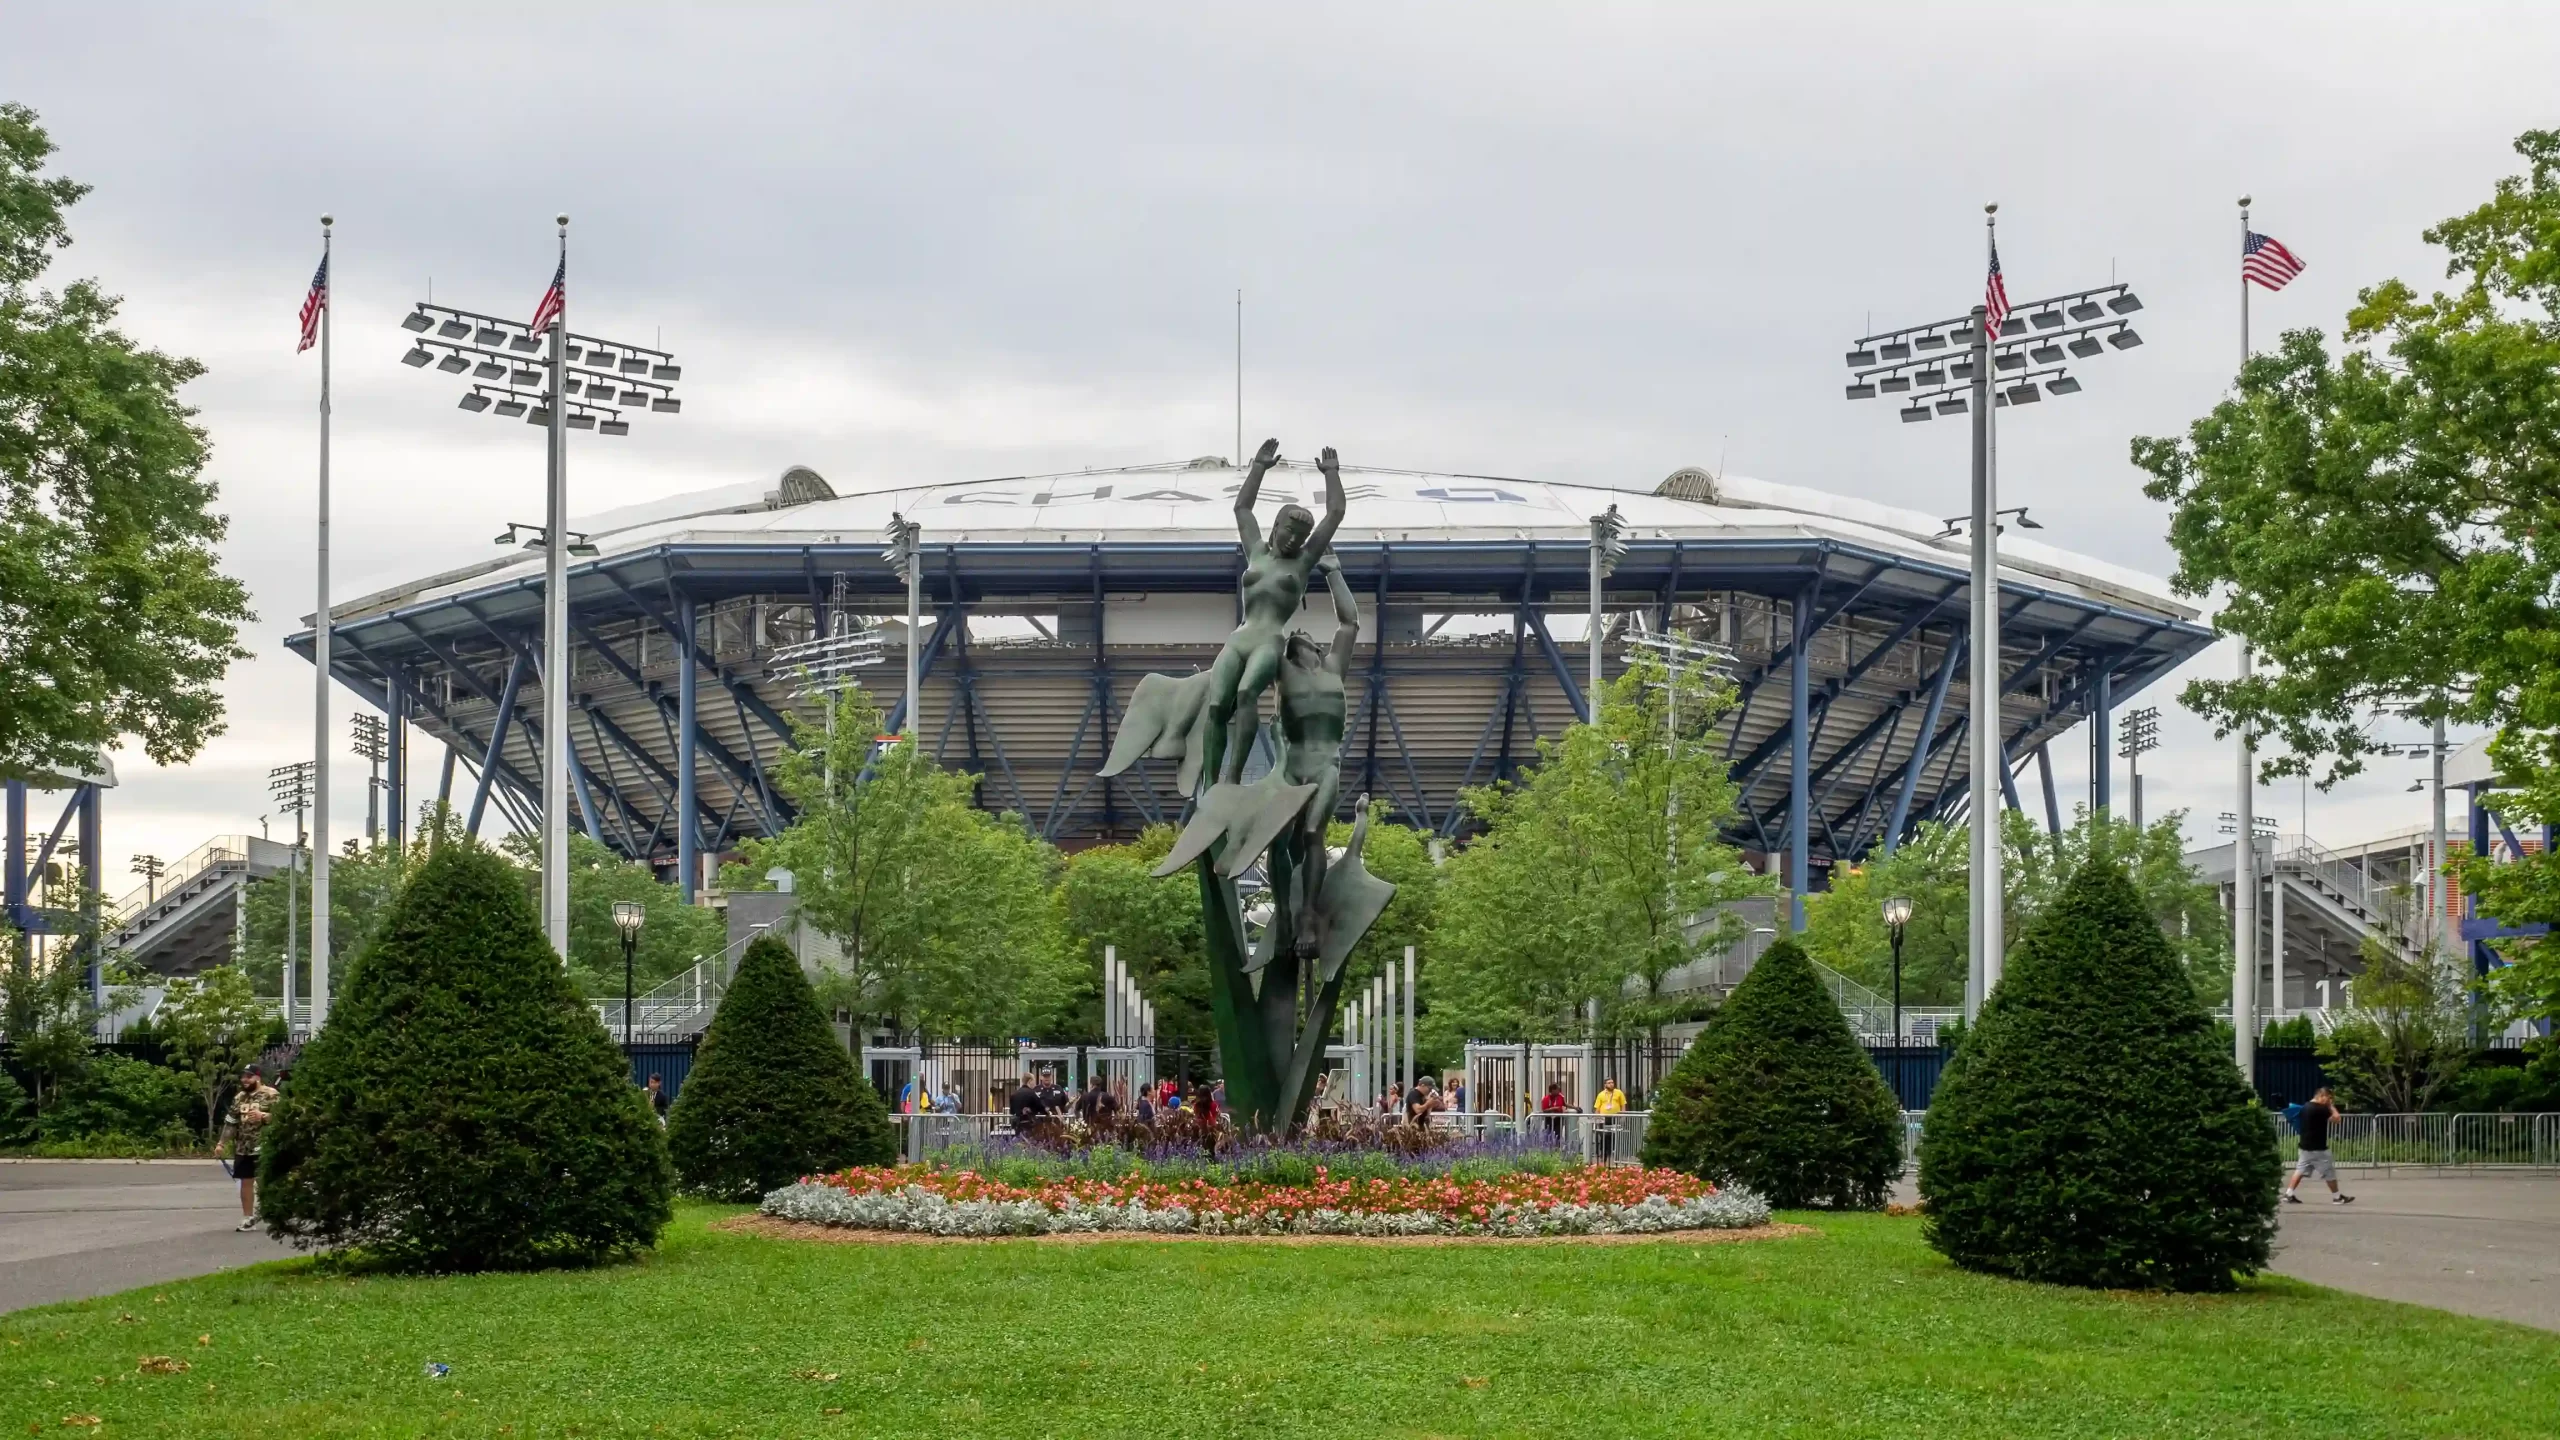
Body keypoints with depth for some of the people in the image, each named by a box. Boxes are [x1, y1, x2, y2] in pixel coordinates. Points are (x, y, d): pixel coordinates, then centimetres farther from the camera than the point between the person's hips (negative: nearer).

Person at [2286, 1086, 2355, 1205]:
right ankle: (2337, 1197, 15)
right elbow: (2336, 1117, -17)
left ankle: (2289, 1195, 2)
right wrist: (2331, 1105, -3)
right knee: (2330, 1172, 5)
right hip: (2317, 1148, -9)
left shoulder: (2306, 1107, 10)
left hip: (2306, 1146, 9)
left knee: (2300, 1170, 8)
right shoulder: (2318, 1108, -19)